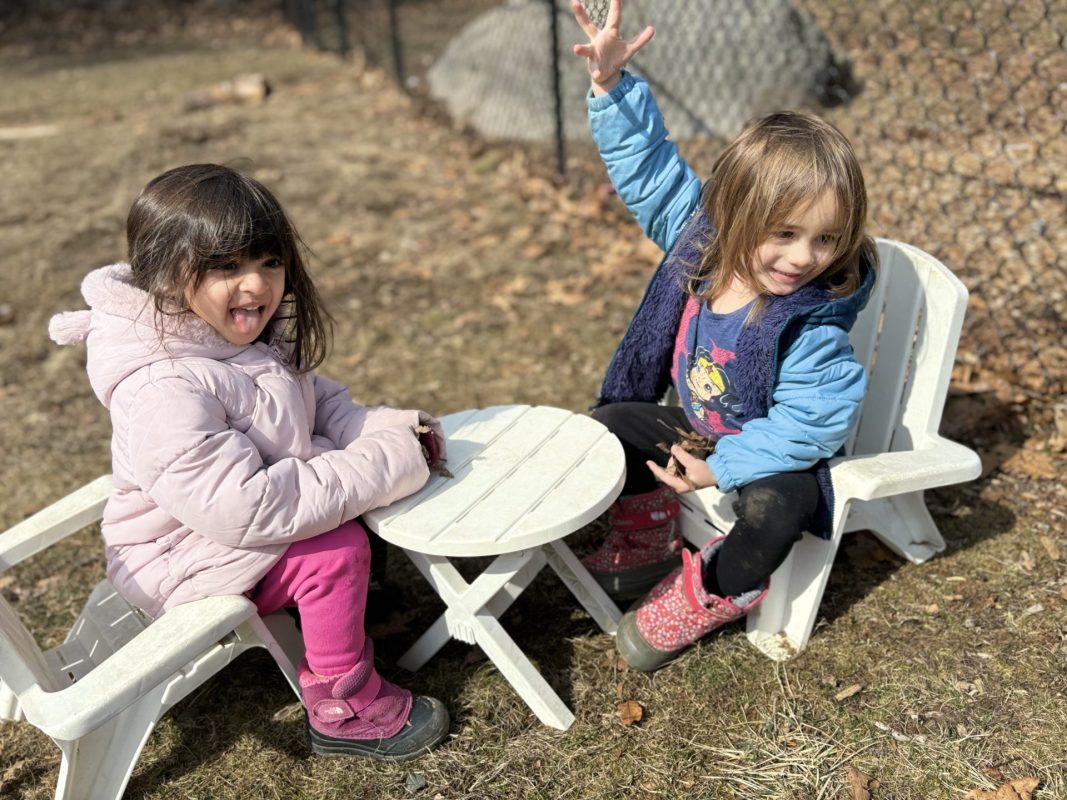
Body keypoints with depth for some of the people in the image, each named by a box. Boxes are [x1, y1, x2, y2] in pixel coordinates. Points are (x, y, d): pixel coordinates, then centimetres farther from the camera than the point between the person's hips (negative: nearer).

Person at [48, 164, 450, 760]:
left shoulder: (249, 334, -6)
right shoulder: (164, 389, -34)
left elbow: (316, 398, 8)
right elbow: (244, 509, -37)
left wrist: (389, 429, -13)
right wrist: (385, 465, -32)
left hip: (252, 517, 9)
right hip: (180, 558, -9)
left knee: (351, 488, 2)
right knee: (335, 550, -21)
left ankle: (333, 604, 22)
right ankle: (342, 708, -1)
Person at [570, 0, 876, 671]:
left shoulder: (812, 331, -31)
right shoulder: (698, 239, -18)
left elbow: (807, 423, -29)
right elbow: (648, 163, -13)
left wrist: (720, 466, -26)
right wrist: (613, 85, -22)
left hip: (777, 454, -6)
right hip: (697, 429, 6)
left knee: (776, 511, -33)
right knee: (612, 424, 4)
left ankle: (701, 596, -3)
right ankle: (646, 545, 24)